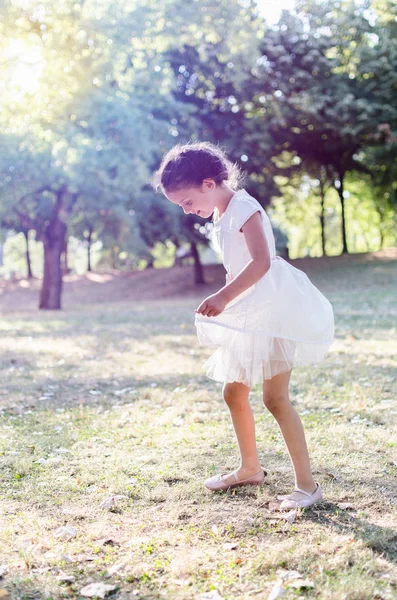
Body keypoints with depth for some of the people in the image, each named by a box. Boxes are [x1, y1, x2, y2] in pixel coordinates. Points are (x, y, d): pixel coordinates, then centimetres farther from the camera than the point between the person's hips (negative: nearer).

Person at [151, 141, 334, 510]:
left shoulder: (243, 208, -15)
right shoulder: (221, 219, 13)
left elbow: (261, 262, -29)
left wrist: (223, 297, -37)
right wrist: (226, 303, 20)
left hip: (274, 307, -10)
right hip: (249, 316, 10)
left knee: (275, 397, -11)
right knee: (234, 393, 13)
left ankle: (306, 484, -2)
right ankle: (250, 468, 30)